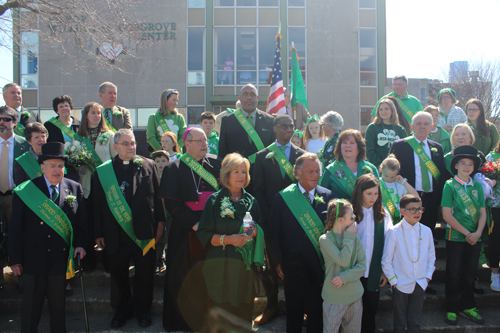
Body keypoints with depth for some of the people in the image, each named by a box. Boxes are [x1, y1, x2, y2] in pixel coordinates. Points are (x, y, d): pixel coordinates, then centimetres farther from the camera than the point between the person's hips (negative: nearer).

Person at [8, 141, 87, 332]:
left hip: (61, 259, 2)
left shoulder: (74, 189, 1)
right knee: (31, 308, 10)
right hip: (33, 261, -1)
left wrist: (80, 244, -7)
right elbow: (15, 228, -4)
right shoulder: (25, 191, -5)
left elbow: (81, 222, 7)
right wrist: (15, 259, -6)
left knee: (58, 306, 15)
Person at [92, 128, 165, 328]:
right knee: (118, 274, 12)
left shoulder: (148, 166, 4)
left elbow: (157, 195, 6)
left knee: (145, 273, 9)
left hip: (143, 230, 0)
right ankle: (123, 309, 31)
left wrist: (160, 222, 2)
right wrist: (99, 233, 2)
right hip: (116, 234, 0)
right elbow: (97, 204, 4)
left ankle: (142, 309, 28)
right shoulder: (101, 172, 4)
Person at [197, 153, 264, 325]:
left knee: (245, 313, 6)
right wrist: (227, 239, -18)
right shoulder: (215, 201, 0)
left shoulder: (251, 201, 9)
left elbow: (262, 231, 13)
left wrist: (255, 231, -9)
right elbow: (203, 235, -5)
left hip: (245, 266, 3)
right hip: (221, 267, -3)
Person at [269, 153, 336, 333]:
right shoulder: (282, 197, -5)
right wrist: (277, 263, -5)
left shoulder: (329, 196, -2)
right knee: (294, 312, 16)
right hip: (293, 266, -1)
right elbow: (274, 234, -2)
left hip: (320, 266, 1)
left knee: (316, 312, 12)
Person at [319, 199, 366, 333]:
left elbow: (362, 265, -1)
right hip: (334, 298, -4)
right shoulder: (325, 239, -11)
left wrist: (344, 277, -16)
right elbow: (344, 261, -22)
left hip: (355, 296, 4)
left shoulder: (355, 238, 2)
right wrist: (348, 237, -15)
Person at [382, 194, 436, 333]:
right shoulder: (394, 232, -11)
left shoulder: (426, 231, 1)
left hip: (420, 284, 3)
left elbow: (431, 256, 12)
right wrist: (393, 280, -7)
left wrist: (428, 276, 5)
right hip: (401, 285, -3)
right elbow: (386, 260, -7)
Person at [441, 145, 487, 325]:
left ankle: (468, 307, 25)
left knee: (470, 273, 11)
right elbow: (447, 215, -9)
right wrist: (466, 233, -11)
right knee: (454, 274, 4)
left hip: (475, 238, 4)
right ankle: (452, 309, 16)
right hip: (455, 236, -4)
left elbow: (482, 213, 6)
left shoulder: (477, 186, 8)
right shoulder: (450, 185, -4)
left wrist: (477, 233, -10)